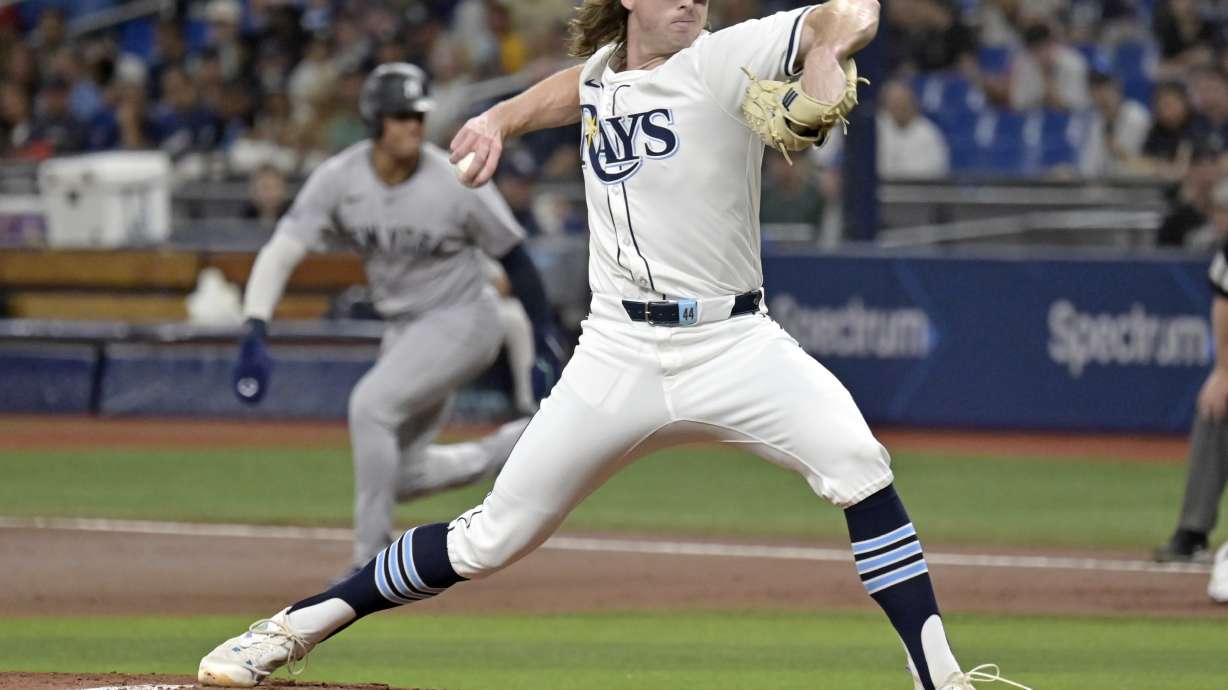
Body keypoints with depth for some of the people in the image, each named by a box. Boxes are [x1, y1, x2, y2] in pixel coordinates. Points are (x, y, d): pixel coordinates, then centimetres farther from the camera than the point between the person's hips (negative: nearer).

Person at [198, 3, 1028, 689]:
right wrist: (501, 121, 21)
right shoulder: (602, 73, 12)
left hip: (734, 343, -3)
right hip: (621, 353, 3)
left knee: (854, 458, -28)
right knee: (494, 538, 2)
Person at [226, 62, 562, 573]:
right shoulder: (339, 179, -13)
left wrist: (545, 336, -3)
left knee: (371, 403, -26)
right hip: (402, 331, 6)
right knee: (401, 476, 7)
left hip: (462, 320, -6)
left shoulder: (455, 183, -21)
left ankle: (372, 560, -18)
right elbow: (279, 254, -16)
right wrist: (255, 333, -29)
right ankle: (516, 448, 30)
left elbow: (512, 256, -7)